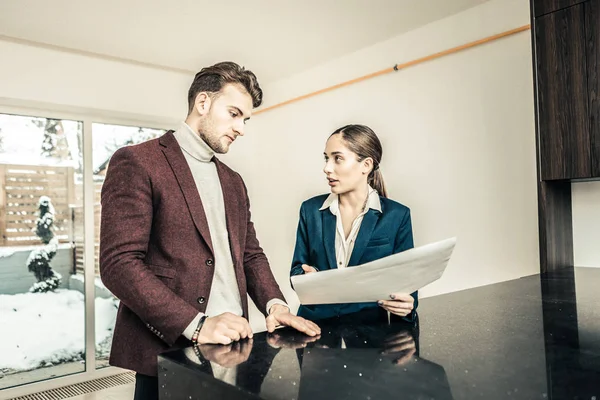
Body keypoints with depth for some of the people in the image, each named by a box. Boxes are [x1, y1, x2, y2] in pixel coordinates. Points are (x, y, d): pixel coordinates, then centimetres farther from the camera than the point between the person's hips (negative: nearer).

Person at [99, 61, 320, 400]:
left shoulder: (233, 181, 14)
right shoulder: (136, 162, -8)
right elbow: (119, 263, -16)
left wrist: (275, 304, -4)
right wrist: (196, 324, -23)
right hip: (168, 354, -6)